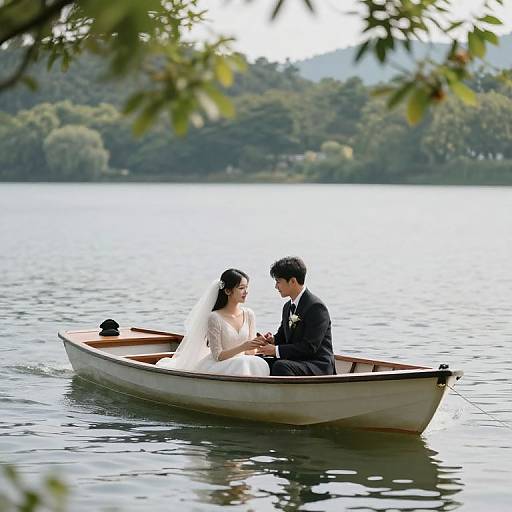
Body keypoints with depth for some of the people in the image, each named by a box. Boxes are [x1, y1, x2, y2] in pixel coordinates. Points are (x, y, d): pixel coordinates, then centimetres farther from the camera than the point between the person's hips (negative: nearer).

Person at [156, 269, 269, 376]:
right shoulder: (215, 318, -10)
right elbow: (218, 356, -11)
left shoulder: (248, 315, 5)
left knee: (259, 364, -27)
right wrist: (243, 347, -24)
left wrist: (258, 344, -14)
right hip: (219, 368, -6)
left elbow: (250, 353, 8)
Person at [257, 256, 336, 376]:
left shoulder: (316, 307, -15)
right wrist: (273, 340, -1)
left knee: (280, 366, -35)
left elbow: (309, 347, -21)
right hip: (294, 363, 9)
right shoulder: (288, 307, 14)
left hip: (319, 366, -9)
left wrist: (276, 350, -21)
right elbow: (282, 335, 25)